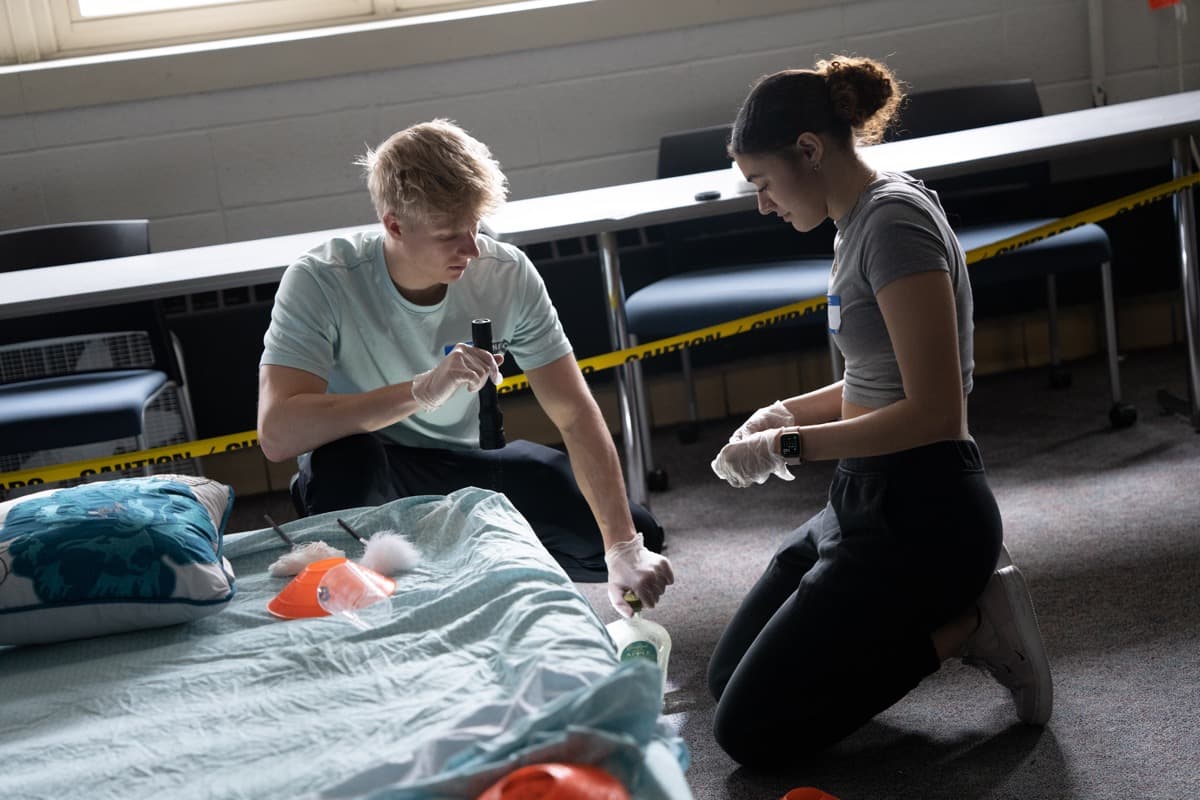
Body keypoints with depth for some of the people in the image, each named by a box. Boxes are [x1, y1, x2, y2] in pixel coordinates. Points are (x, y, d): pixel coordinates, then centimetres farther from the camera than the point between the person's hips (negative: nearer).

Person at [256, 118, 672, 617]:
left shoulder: (507, 273, -17)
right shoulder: (321, 281, -25)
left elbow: (576, 415, -16)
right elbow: (276, 433, -37)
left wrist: (624, 548, -26)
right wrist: (422, 389, -45)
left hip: (467, 463, 4)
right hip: (368, 467, -3)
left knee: (637, 535, -10)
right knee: (344, 460, -40)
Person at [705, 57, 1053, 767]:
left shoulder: (895, 218, -19)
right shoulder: (858, 220, 11)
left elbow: (934, 411, -24)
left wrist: (788, 446, -17)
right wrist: (788, 412, 7)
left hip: (920, 513, -10)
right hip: (868, 499, 10)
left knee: (749, 729, -6)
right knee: (728, 675, 16)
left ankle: (962, 625, -1)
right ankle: (955, 605, 11)